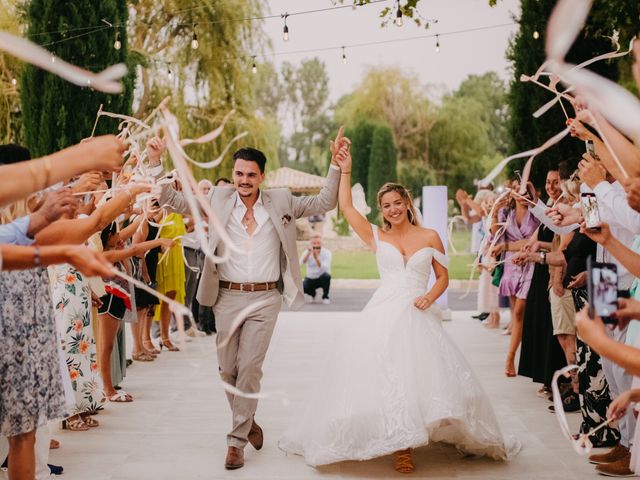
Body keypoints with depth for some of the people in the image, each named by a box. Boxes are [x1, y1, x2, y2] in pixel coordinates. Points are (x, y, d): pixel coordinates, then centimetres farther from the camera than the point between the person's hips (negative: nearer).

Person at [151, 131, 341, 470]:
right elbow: (173, 200, 4)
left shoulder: (281, 202, 4)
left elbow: (325, 203, 6)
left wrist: (336, 165, -4)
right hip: (227, 298, 2)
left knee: (250, 368, -6)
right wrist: (157, 163, -7)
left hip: (265, 299, -1)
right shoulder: (218, 199, 3)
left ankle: (237, 441, 5)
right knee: (227, 370, 8)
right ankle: (248, 422, 33)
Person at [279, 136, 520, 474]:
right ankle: (399, 445, 4)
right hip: (382, 316, 0)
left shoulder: (430, 237, 8)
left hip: (417, 317, 0)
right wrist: (345, 170, 1)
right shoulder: (377, 237, 9)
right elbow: (345, 207, 3)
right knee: (384, 377, -5)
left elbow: (443, 277, 11)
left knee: (421, 375, -6)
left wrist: (429, 297, -8)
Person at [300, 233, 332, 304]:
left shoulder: (327, 253, -16)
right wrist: (308, 253, -44)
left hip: (322, 279, -2)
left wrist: (316, 258, -44)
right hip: (311, 279, 2)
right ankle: (312, 293, 11)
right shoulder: (307, 252, -9)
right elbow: (301, 263, -29)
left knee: (326, 276, -36)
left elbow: (324, 268, -30)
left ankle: (325, 296, -9)